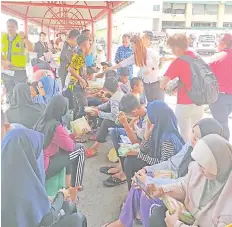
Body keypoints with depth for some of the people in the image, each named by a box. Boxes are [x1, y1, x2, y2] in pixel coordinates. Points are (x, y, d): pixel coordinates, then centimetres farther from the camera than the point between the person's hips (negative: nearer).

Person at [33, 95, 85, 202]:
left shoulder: (41, 120, 3)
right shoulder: (56, 126, -21)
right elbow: (70, 146, -8)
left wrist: (68, 136, 12)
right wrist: (71, 137, 11)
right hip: (42, 168, -8)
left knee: (64, 149, 24)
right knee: (80, 150, 1)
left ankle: (68, 182, 29)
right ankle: (74, 187, 13)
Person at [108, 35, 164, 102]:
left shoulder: (150, 52, -12)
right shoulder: (135, 56, 5)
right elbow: (124, 63, 9)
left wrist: (151, 69, -14)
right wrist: (111, 68, 11)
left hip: (156, 81, -5)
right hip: (146, 83, 6)